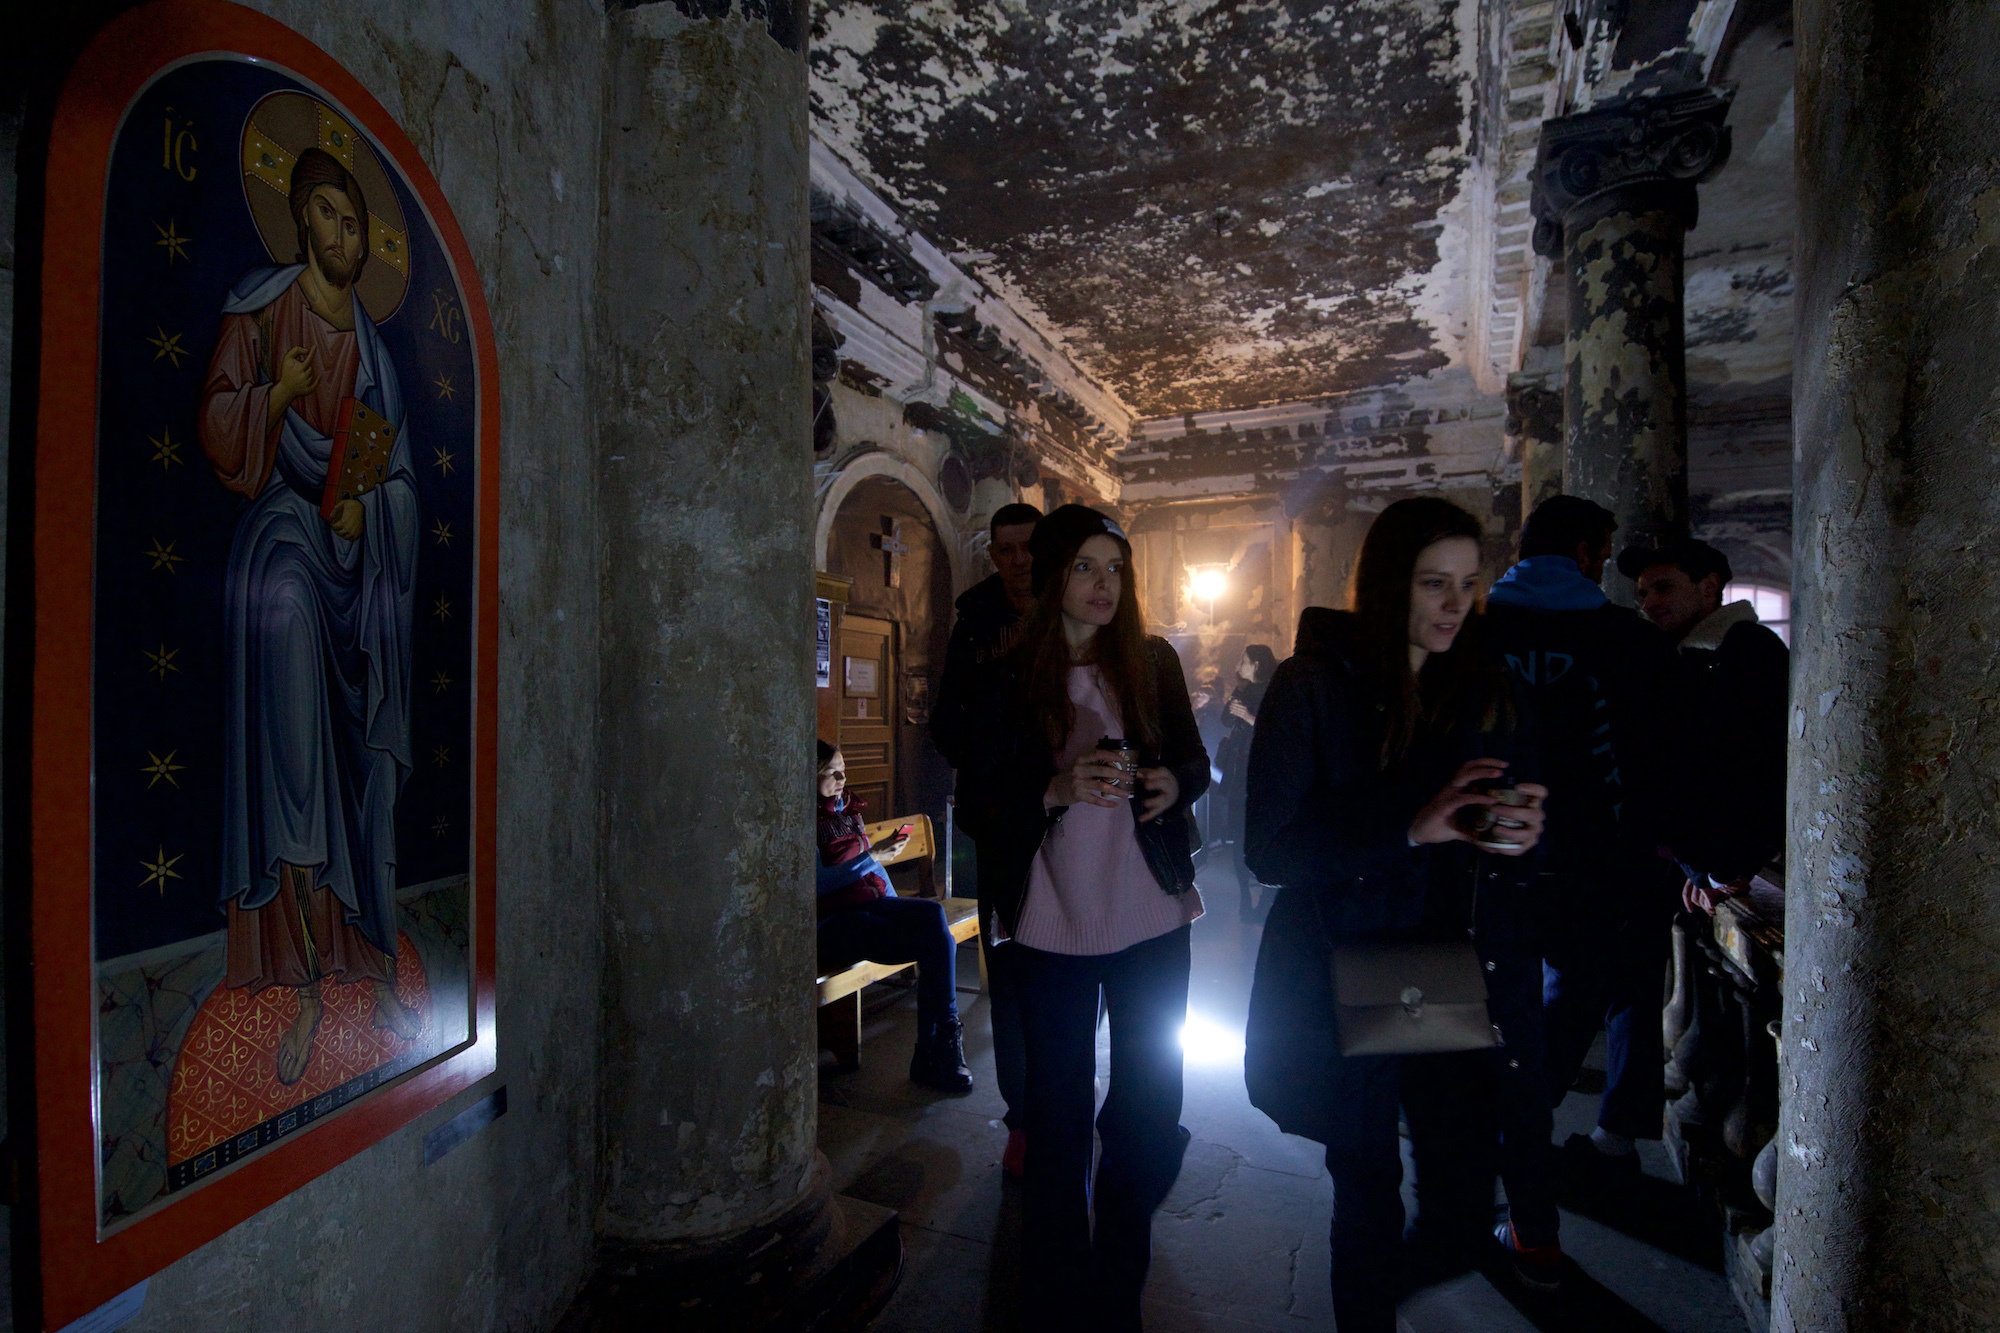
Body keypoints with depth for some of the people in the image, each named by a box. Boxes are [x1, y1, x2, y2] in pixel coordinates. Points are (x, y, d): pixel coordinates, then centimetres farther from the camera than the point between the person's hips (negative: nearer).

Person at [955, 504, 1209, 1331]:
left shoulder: (1153, 662, 1)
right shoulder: (1007, 681, -6)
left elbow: (1195, 760, 10)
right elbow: (975, 804, -6)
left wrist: (1172, 783, -13)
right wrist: (1057, 790, -23)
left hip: (1152, 920, 3)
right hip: (1051, 928, -2)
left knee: (1150, 1113, 14)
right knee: (1059, 1120, 10)